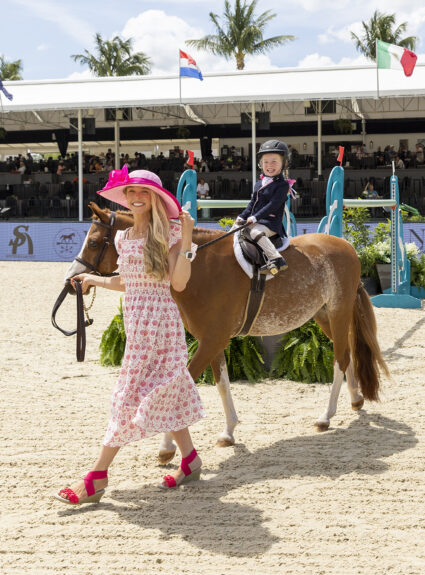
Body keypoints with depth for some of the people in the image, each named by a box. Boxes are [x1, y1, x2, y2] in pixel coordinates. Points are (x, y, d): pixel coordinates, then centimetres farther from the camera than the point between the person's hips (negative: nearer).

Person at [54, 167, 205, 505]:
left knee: (133, 393, -7)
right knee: (163, 391, 12)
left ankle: (98, 477, -8)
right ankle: (190, 460, 23)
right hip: (135, 320, 8)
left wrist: (186, 240, -21)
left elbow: (179, 283, -16)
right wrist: (92, 279, 28)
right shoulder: (125, 238, 13)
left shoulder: (169, 234, -8)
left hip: (159, 319, -8)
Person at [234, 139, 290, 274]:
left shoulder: (283, 185, -10)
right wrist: (242, 216, 4)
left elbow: (273, 205, -20)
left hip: (271, 223, -9)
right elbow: (252, 203, 19)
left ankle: (276, 259, -40)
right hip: (255, 221, 9)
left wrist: (255, 217, -25)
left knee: (255, 232, -36)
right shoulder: (259, 183, 15)